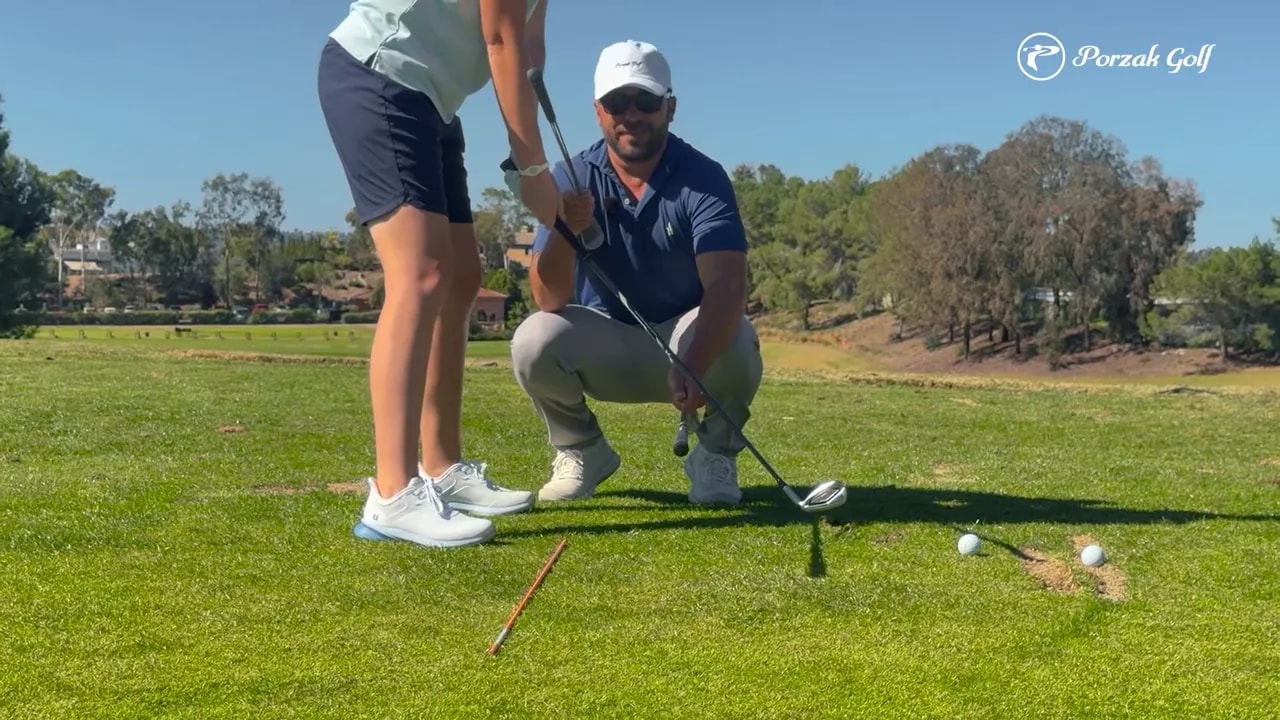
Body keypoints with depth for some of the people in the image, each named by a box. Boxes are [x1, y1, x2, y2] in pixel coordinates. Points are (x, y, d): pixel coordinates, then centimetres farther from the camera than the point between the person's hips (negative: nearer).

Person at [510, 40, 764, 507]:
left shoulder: (704, 179, -17)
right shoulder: (571, 179, -12)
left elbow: (726, 285, -31)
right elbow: (549, 299, -21)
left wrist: (693, 366, -50)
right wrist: (564, 232, -42)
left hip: (690, 337, -1)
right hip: (604, 346, 1)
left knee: (736, 343, -34)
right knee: (533, 341, -27)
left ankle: (716, 456, 0)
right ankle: (581, 451, 4)